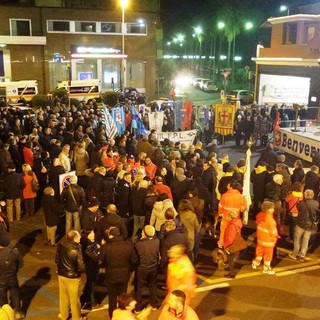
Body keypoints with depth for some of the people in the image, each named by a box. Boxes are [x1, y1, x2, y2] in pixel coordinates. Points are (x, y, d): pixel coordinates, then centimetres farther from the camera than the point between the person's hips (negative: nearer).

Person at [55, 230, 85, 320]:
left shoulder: (60, 246, -10)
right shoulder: (76, 250, -26)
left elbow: (57, 260, 3)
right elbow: (81, 267, -21)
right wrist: (83, 270, 1)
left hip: (61, 275, 5)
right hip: (73, 277, -5)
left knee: (63, 297, 22)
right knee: (74, 299, 13)